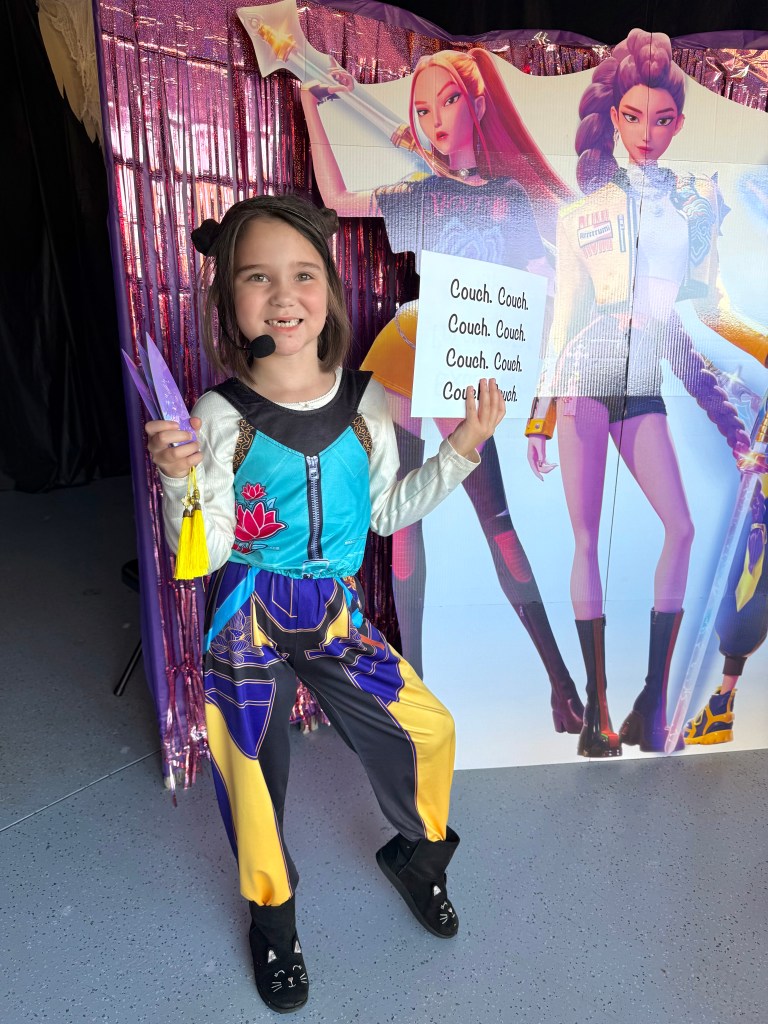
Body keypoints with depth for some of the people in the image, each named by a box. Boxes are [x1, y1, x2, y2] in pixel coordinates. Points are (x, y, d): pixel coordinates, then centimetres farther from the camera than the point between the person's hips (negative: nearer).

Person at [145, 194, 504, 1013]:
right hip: (247, 622, -2)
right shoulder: (221, 415, -15)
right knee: (254, 770, 9)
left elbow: (388, 511, 4)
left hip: (335, 613, 3)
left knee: (426, 729, 5)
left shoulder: (363, 401, -5)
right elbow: (203, 554, -15)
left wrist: (461, 449, -2)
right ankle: (273, 916, 41)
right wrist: (181, 481, -33)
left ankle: (416, 853, 40)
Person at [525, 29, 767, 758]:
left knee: (681, 527, -12)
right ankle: (596, 704, 3)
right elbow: (562, 313, 8)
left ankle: (654, 699, 1)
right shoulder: (582, 210, 11)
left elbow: (709, 302, 15)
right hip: (586, 375, -1)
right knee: (585, 536, -6)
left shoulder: (699, 200, 16)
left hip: (645, 384, 2)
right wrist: (541, 414, 4)